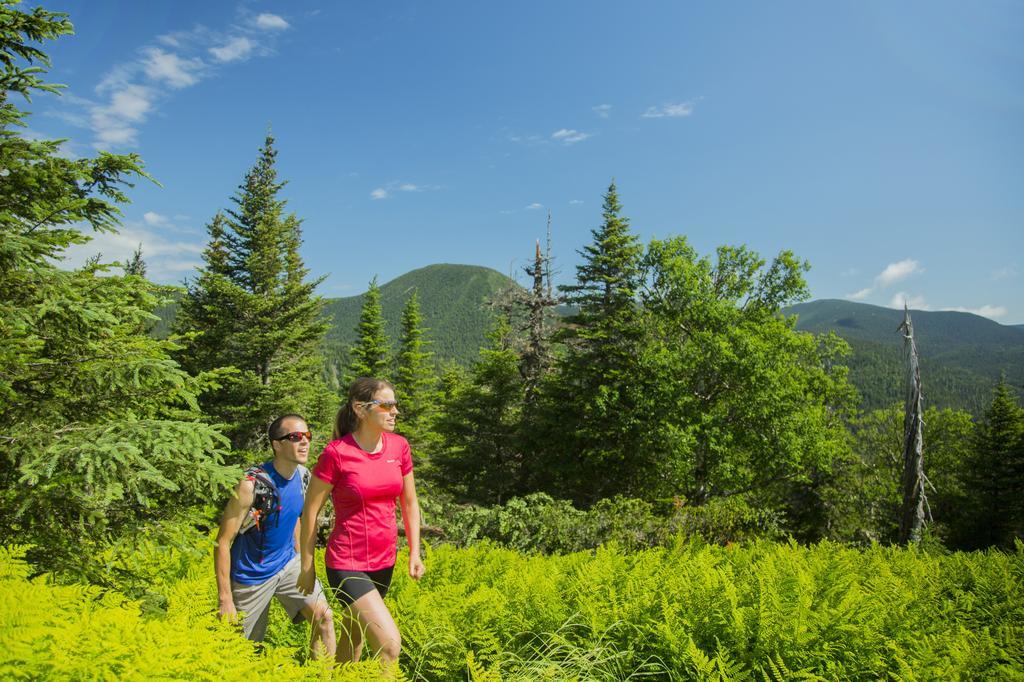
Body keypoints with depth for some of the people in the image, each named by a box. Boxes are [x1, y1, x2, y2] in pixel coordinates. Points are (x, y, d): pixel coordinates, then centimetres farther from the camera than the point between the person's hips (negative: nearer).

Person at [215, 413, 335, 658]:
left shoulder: (303, 475, -6)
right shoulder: (253, 484, -26)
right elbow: (222, 542, -20)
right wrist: (225, 600, -19)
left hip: (287, 564, 5)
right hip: (252, 575, -5)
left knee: (324, 617, -8)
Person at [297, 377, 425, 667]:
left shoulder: (399, 446, -2)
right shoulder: (336, 452, -16)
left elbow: (410, 504, 9)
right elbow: (310, 512, -6)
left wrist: (414, 553, 6)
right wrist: (306, 567, -1)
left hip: (384, 561, 5)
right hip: (348, 564, -5)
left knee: (353, 640, 21)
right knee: (390, 644, -14)